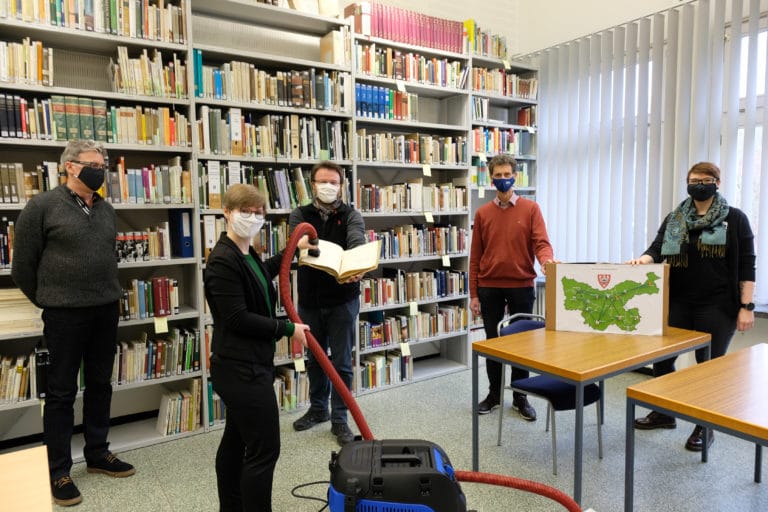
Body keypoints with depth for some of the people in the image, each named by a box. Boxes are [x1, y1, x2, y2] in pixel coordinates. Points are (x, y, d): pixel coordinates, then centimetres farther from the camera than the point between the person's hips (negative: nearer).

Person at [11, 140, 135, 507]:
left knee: (100, 385, 14)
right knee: (61, 392, 5)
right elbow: (22, 266, -3)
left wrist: (106, 296, 15)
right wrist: (48, 301, 5)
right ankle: (58, 471, 18)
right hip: (65, 314, -5)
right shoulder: (42, 206, -8)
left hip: (106, 311, 5)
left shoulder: (106, 210, 9)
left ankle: (97, 454, 29)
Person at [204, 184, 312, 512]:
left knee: (236, 441, 20)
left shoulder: (245, 253, 9)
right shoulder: (223, 260, -20)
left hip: (243, 366, 10)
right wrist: (288, 329, -15)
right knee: (264, 449, -2)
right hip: (243, 369, -10)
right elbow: (238, 318, -24)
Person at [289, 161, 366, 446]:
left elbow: (357, 242, -22)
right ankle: (318, 409, 36)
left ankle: (339, 419, 19)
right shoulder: (299, 216, 3)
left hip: (342, 299, -2)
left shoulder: (351, 216, -2)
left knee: (341, 362, 4)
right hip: (309, 299, 3)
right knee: (314, 358, 17)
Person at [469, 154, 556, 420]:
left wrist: (547, 261, -31)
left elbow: (541, 243, -7)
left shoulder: (530, 209, 1)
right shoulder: (482, 213, 5)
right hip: (489, 288, 1)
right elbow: (475, 256, 4)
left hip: (521, 286, -1)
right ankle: (494, 393, 25)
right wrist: (473, 294, 1)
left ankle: (520, 397, 22)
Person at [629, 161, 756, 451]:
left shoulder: (735, 219, -1)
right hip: (677, 304, 4)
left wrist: (746, 306, -7)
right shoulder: (674, 219, 8)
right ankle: (664, 413, 27)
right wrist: (642, 260, -24)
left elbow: (746, 266, -2)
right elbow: (657, 250, -1)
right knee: (662, 357, 7)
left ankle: (705, 427, 21)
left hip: (717, 307, -3)